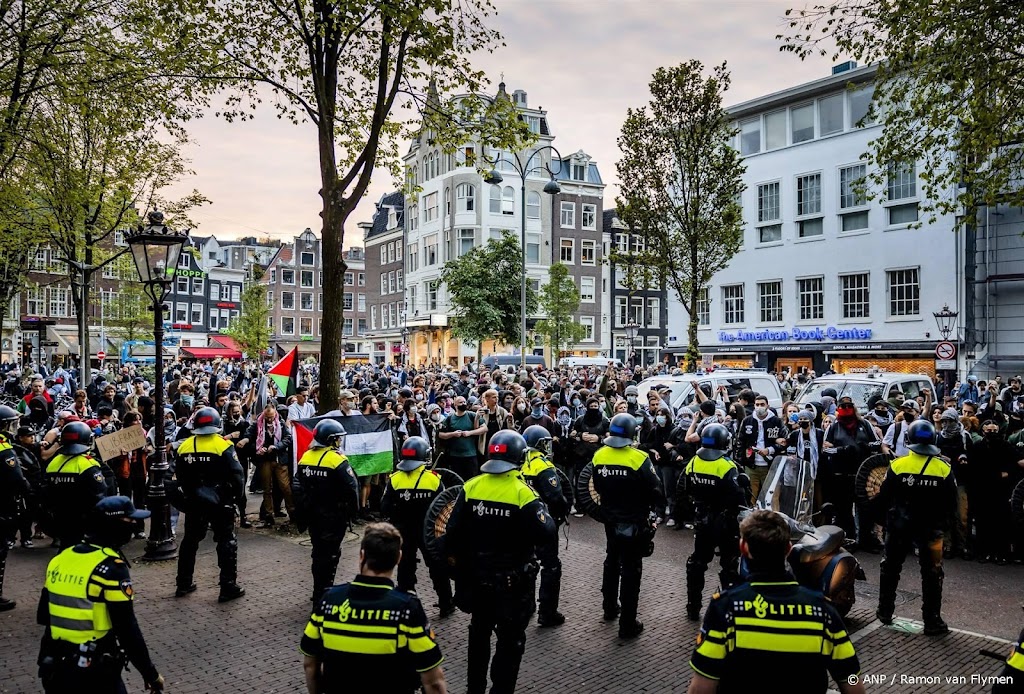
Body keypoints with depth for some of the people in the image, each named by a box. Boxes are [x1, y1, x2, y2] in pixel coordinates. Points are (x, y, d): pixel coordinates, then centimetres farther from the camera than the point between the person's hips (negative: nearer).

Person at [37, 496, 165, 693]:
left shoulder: (60, 559, 3)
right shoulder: (111, 567, -19)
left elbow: (43, 616, 14)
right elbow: (127, 630, -19)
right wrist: (151, 674, -11)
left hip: (55, 669, 7)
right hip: (94, 674, -7)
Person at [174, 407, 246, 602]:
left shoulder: (184, 447, 2)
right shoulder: (223, 445, -14)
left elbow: (180, 477, 10)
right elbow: (236, 475, -16)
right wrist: (237, 492, 0)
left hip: (194, 502, 5)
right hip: (220, 502, -5)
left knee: (190, 540, 19)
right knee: (226, 542, 3)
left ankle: (184, 584, 27)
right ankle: (228, 587, 3)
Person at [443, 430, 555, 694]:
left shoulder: (471, 487, -7)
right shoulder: (523, 493, -19)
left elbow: (453, 530, -5)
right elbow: (546, 536, -22)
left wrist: (454, 556, 12)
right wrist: (542, 511, -4)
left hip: (476, 575, 5)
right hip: (512, 580, -5)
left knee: (479, 631, 24)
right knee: (511, 640, 12)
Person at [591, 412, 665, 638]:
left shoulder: (599, 456, -5)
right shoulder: (638, 458, -21)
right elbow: (655, 491, -17)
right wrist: (656, 502, 3)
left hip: (610, 520, 6)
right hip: (633, 523, -5)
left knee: (612, 562, 24)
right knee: (631, 570, 3)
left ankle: (610, 608, 39)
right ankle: (628, 624, 9)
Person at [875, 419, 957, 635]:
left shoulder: (898, 465, -13)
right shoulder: (944, 468, -9)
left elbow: (883, 498, -7)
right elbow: (951, 504, -3)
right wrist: (942, 524, 13)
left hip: (899, 526, 0)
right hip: (931, 528, 0)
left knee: (890, 568, 16)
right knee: (931, 574, 11)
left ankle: (885, 611, 24)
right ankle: (932, 621, 15)